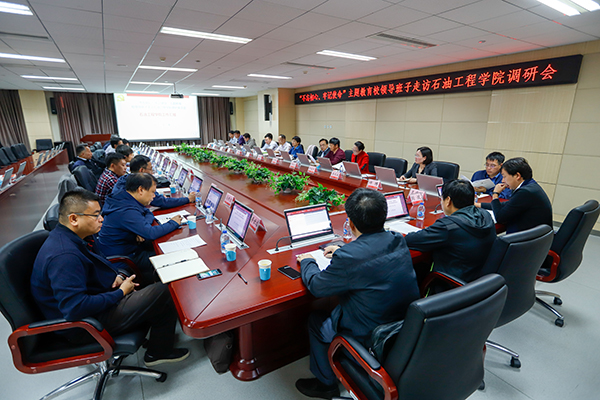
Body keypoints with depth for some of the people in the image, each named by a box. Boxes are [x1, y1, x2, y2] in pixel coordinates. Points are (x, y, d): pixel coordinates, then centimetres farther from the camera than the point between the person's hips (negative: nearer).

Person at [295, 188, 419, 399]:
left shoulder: (348, 257, -31)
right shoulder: (399, 241, -8)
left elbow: (316, 287, -14)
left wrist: (307, 261, 4)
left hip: (371, 339, -7)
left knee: (315, 321, 16)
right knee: (335, 306, 27)